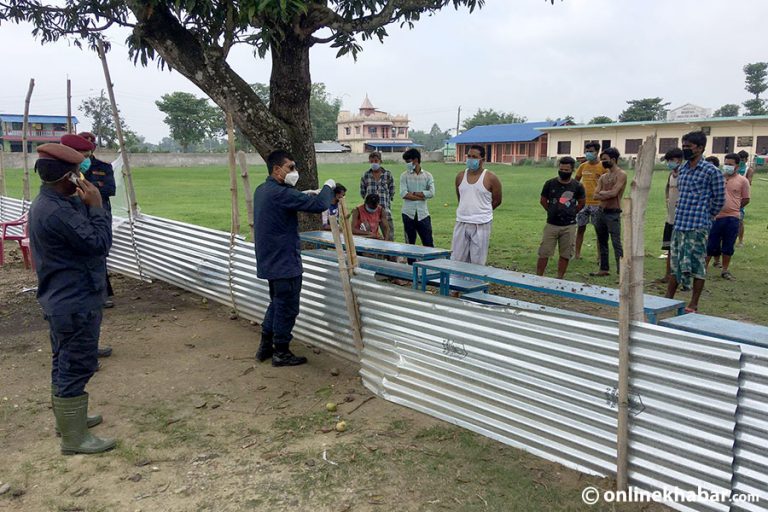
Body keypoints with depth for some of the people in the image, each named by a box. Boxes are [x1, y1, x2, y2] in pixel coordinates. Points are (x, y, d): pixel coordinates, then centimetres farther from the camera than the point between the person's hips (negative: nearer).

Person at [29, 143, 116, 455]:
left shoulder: (48, 204, 8)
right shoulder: (57, 212, -26)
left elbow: (81, 231, 11)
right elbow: (99, 243, -24)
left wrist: (85, 204, -1)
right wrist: (96, 205, -15)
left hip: (63, 300, 11)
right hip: (75, 303, -11)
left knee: (65, 363, 21)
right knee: (77, 367, -1)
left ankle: (67, 419, 37)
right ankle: (74, 438, 10)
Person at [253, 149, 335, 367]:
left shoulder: (262, 190, 9)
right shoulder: (280, 193, -23)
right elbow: (319, 205, -24)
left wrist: (307, 195, 6)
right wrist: (328, 187, -7)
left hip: (270, 260, 10)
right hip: (285, 262, -10)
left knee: (277, 303, 22)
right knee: (287, 308, 4)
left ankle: (265, 346, 31)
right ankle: (281, 353, 15)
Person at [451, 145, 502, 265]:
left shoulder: (490, 178, -6)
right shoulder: (460, 176, 6)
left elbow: (497, 201, 3)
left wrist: (481, 212, 10)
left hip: (481, 225, -4)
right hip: (461, 223, 4)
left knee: (477, 262, 2)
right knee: (457, 259, 7)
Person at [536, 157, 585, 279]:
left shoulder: (577, 186, -4)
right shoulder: (550, 184, -4)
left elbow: (582, 203, 12)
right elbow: (543, 200, 10)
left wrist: (571, 213, 9)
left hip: (569, 226, 0)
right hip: (551, 224, 0)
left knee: (565, 255, 7)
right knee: (543, 253, 1)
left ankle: (559, 280, 19)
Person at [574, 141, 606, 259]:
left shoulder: (603, 167, -6)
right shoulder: (583, 166, 7)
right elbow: (575, 181, 20)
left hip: (597, 203, -4)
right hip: (583, 202, 4)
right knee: (580, 228, 9)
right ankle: (577, 254, 18)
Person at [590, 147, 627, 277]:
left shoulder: (621, 174, -7)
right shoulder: (603, 176, 14)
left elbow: (614, 193, -18)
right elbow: (596, 195, 4)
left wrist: (602, 193, -4)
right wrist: (607, 194, -11)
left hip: (613, 214, -8)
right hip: (601, 211, 8)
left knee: (617, 244, -9)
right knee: (602, 242, 14)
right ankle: (604, 269, 24)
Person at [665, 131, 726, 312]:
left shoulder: (711, 171, -8)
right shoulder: (682, 168, 11)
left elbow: (719, 199, -2)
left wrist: (706, 216, 5)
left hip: (697, 226, -6)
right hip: (679, 224, 6)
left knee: (696, 264, 1)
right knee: (675, 263, 12)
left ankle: (693, 304, 10)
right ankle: (668, 299, 21)